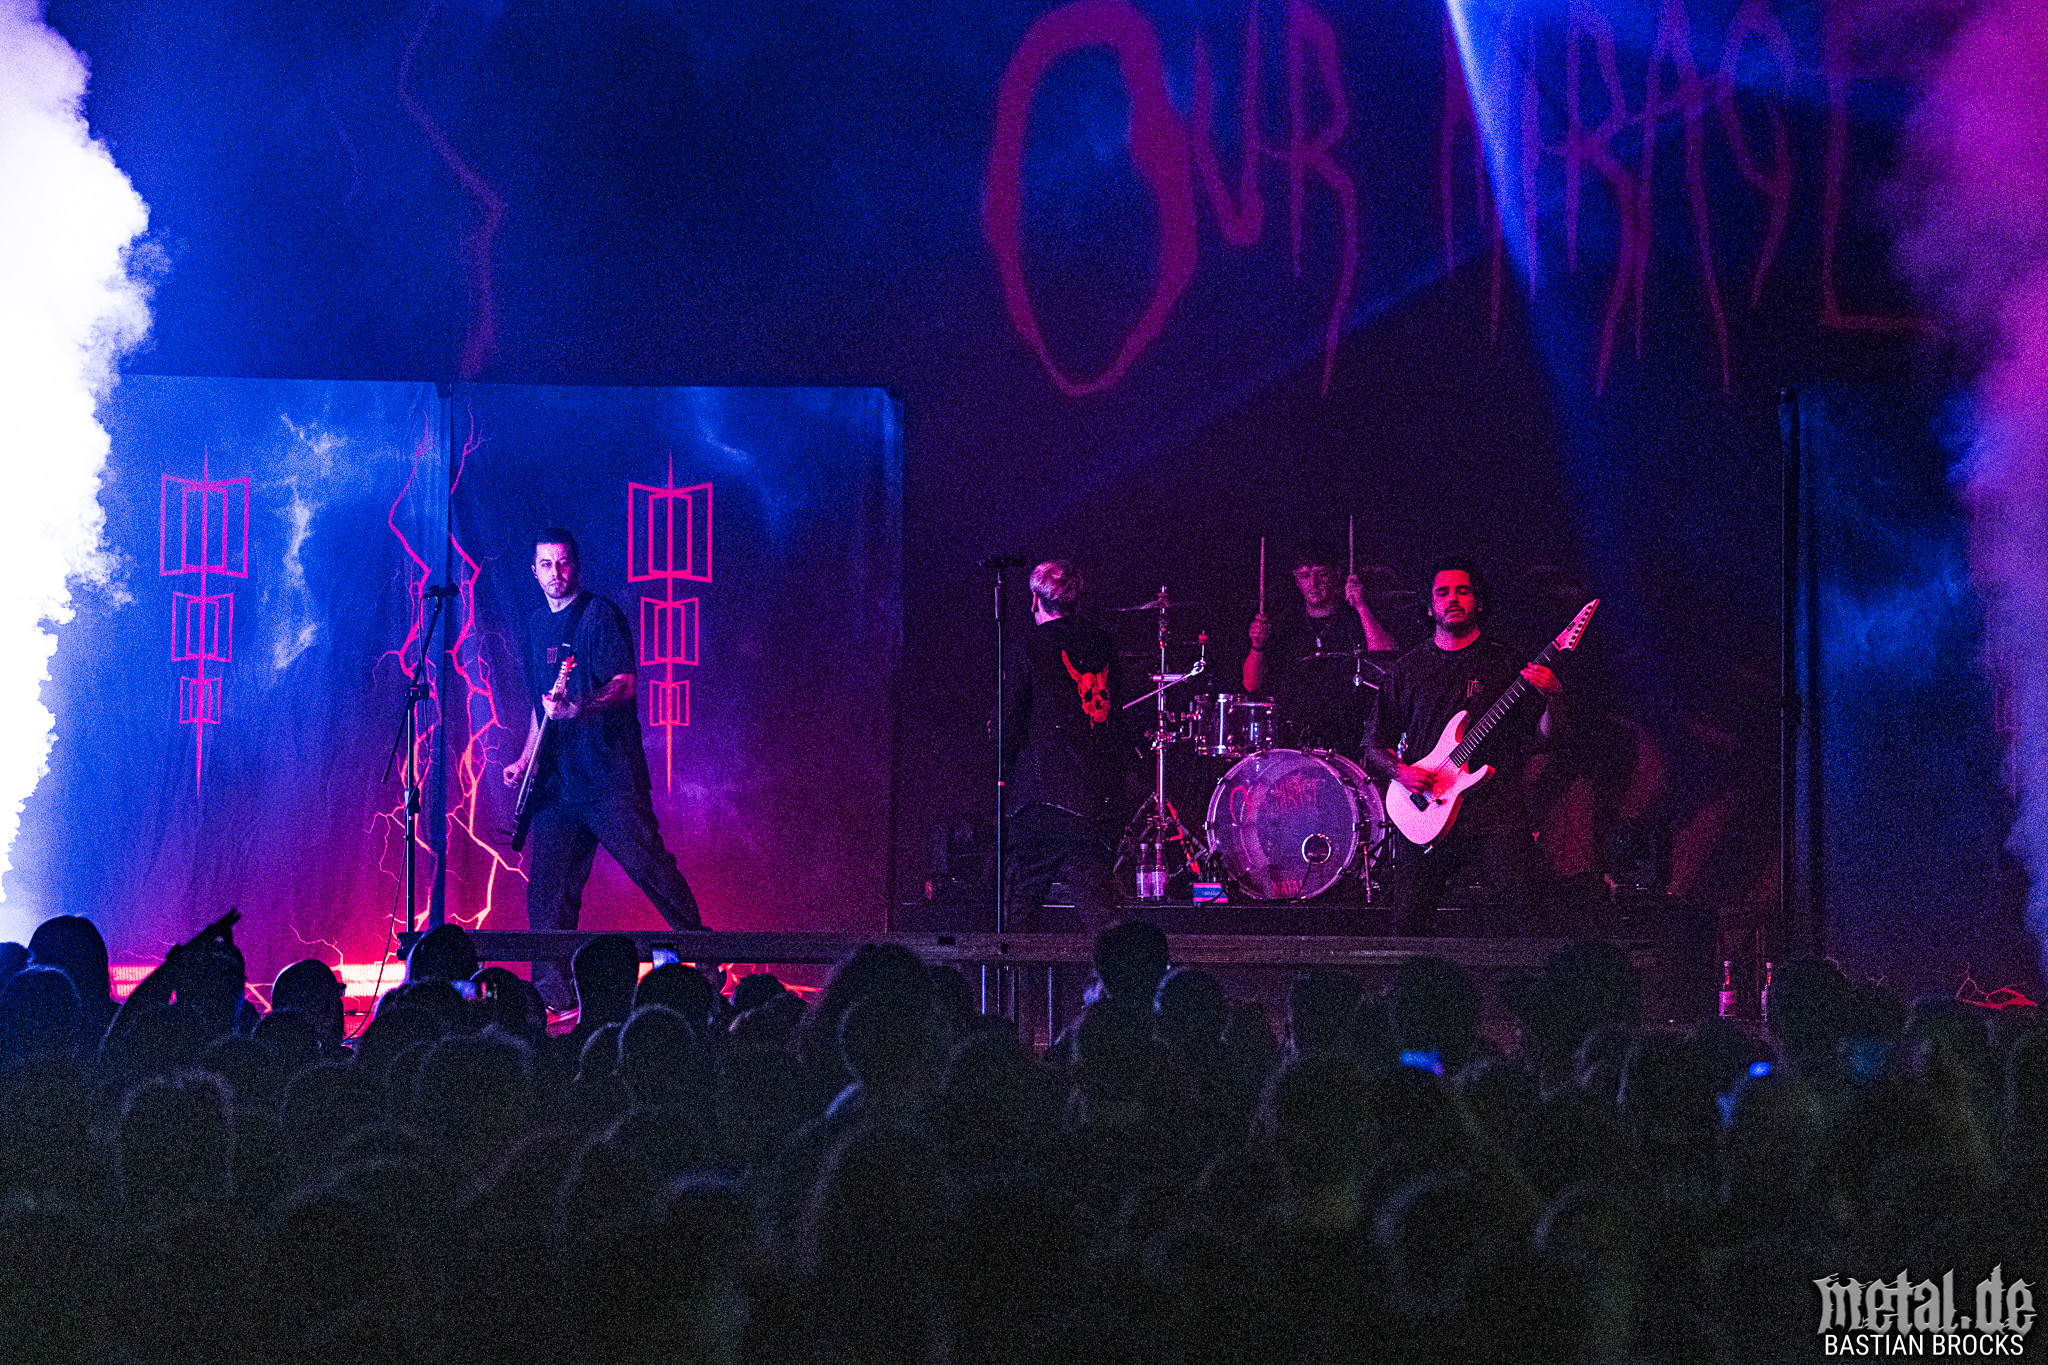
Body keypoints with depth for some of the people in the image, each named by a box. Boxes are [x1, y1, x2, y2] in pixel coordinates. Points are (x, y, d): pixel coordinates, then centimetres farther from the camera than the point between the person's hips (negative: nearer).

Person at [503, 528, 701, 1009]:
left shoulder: (600, 615, -4)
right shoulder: (537, 626, 18)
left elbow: (623, 686, -13)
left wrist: (577, 709, -29)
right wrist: (525, 759, 18)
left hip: (609, 773, -6)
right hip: (556, 779, 6)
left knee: (648, 865, -9)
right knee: (547, 888, 0)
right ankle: (550, 998, 2)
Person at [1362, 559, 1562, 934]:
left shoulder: (1505, 662, 9)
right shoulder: (1406, 669, 13)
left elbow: (1545, 732, 4)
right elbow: (1375, 742, 16)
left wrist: (1552, 698, -16)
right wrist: (1400, 771, -4)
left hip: (1496, 809, -2)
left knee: (1529, 912, -16)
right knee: (1407, 920, -4)